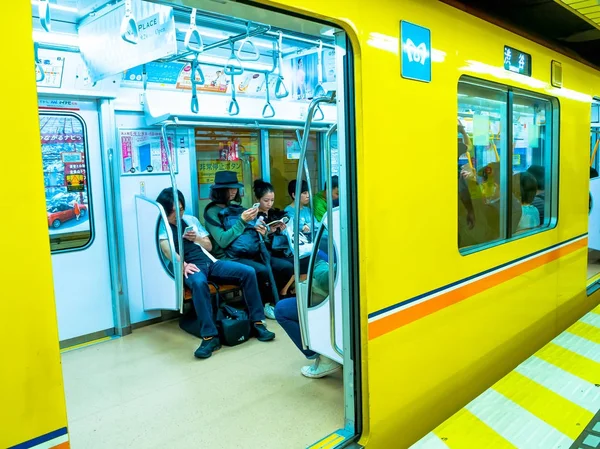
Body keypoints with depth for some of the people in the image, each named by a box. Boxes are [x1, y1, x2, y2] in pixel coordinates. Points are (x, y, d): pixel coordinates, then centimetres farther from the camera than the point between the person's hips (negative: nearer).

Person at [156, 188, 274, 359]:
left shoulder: (191, 220, 21)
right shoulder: (161, 226, 6)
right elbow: (167, 249, -12)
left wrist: (197, 238, 1)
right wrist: (182, 264, -29)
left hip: (210, 262, 5)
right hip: (191, 267, -5)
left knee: (248, 272, -16)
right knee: (199, 283, -42)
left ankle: (257, 323, -8)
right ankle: (210, 337, -37)